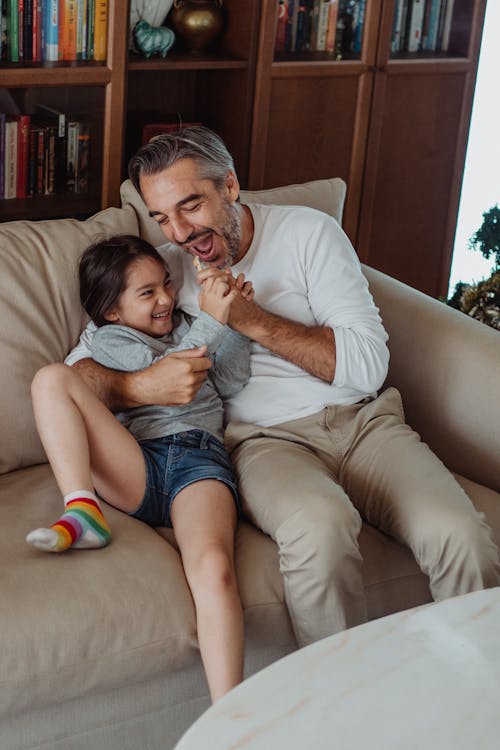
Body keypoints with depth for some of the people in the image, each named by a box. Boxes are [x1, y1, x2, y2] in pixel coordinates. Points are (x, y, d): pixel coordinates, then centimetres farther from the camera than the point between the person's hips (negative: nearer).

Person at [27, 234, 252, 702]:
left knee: (213, 567, -31)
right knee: (52, 379, -18)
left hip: (202, 459, 1)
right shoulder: (110, 339, 20)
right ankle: (83, 511, -33)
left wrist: (235, 319, 11)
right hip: (139, 467, -1)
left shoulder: (183, 327, 33)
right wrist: (211, 321, -5)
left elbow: (232, 382, 21)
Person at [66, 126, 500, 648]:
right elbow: (81, 366, 5)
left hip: (363, 420, 1)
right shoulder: (164, 268, 10)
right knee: (320, 527, -37)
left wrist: (251, 319, -10)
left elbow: (368, 364, -4)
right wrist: (135, 386, -18)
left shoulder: (308, 232, 4)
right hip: (266, 439, -1)